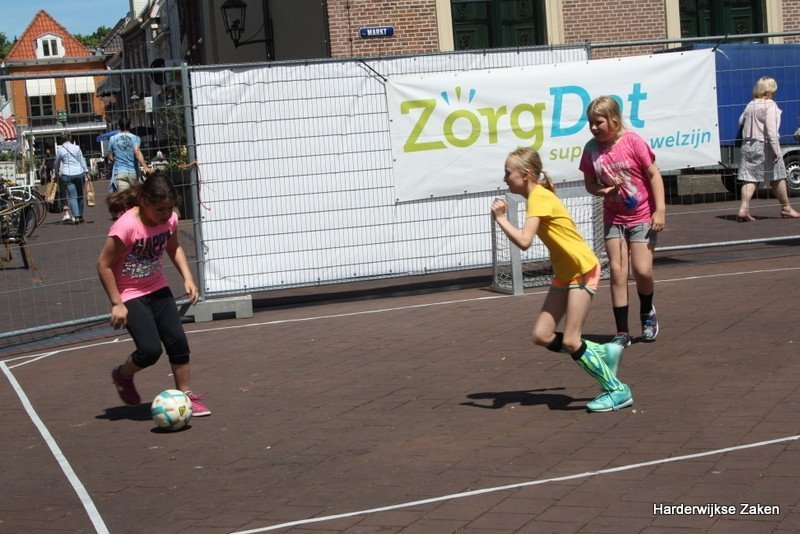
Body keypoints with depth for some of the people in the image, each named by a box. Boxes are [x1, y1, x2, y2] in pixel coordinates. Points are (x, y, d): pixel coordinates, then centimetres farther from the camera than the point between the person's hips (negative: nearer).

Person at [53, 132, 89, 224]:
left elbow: (56, 163, 15)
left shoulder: (60, 149, 5)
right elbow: (82, 161, 9)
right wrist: (86, 172, 13)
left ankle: (76, 217, -16)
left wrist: (57, 172, 31)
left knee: (72, 196, -5)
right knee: (80, 195, 13)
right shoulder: (77, 148, 8)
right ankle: (80, 216, 16)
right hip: (79, 173, 2)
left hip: (67, 174, -2)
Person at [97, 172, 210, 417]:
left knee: (177, 341, -4)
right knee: (150, 350, -15)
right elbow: (104, 264, -21)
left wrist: (187, 278, 2)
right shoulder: (126, 226, -28)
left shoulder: (170, 219, -8)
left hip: (158, 290, 6)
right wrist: (117, 304, -20)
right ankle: (122, 375, 17)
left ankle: (186, 395, 11)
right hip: (130, 295, -6)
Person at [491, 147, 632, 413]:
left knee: (570, 341, -9)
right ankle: (603, 353, 17)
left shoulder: (539, 197, -20)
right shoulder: (537, 196, 8)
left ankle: (617, 390, 3)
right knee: (542, 336, 3)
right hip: (565, 273, 9)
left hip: (583, 270, -9)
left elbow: (524, 241, -31)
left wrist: (500, 218, -23)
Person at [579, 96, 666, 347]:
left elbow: (654, 175, -10)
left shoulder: (632, 141, -15)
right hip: (614, 218, 3)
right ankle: (622, 332, 6)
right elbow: (590, 184, 6)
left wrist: (660, 210, -13)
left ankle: (647, 313, 22)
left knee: (642, 270, -10)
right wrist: (605, 190, -16)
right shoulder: (591, 149, -4)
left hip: (642, 216, -3)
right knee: (617, 272, 0)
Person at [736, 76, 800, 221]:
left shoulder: (750, 105, 9)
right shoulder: (770, 105, -11)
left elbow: (741, 121, 19)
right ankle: (786, 208, 21)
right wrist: (777, 151, -18)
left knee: (750, 178, 4)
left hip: (748, 144, 6)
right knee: (778, 177, 9)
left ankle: (744, 209, -10)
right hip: (764, 145, -6)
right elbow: (771, 130, -18)